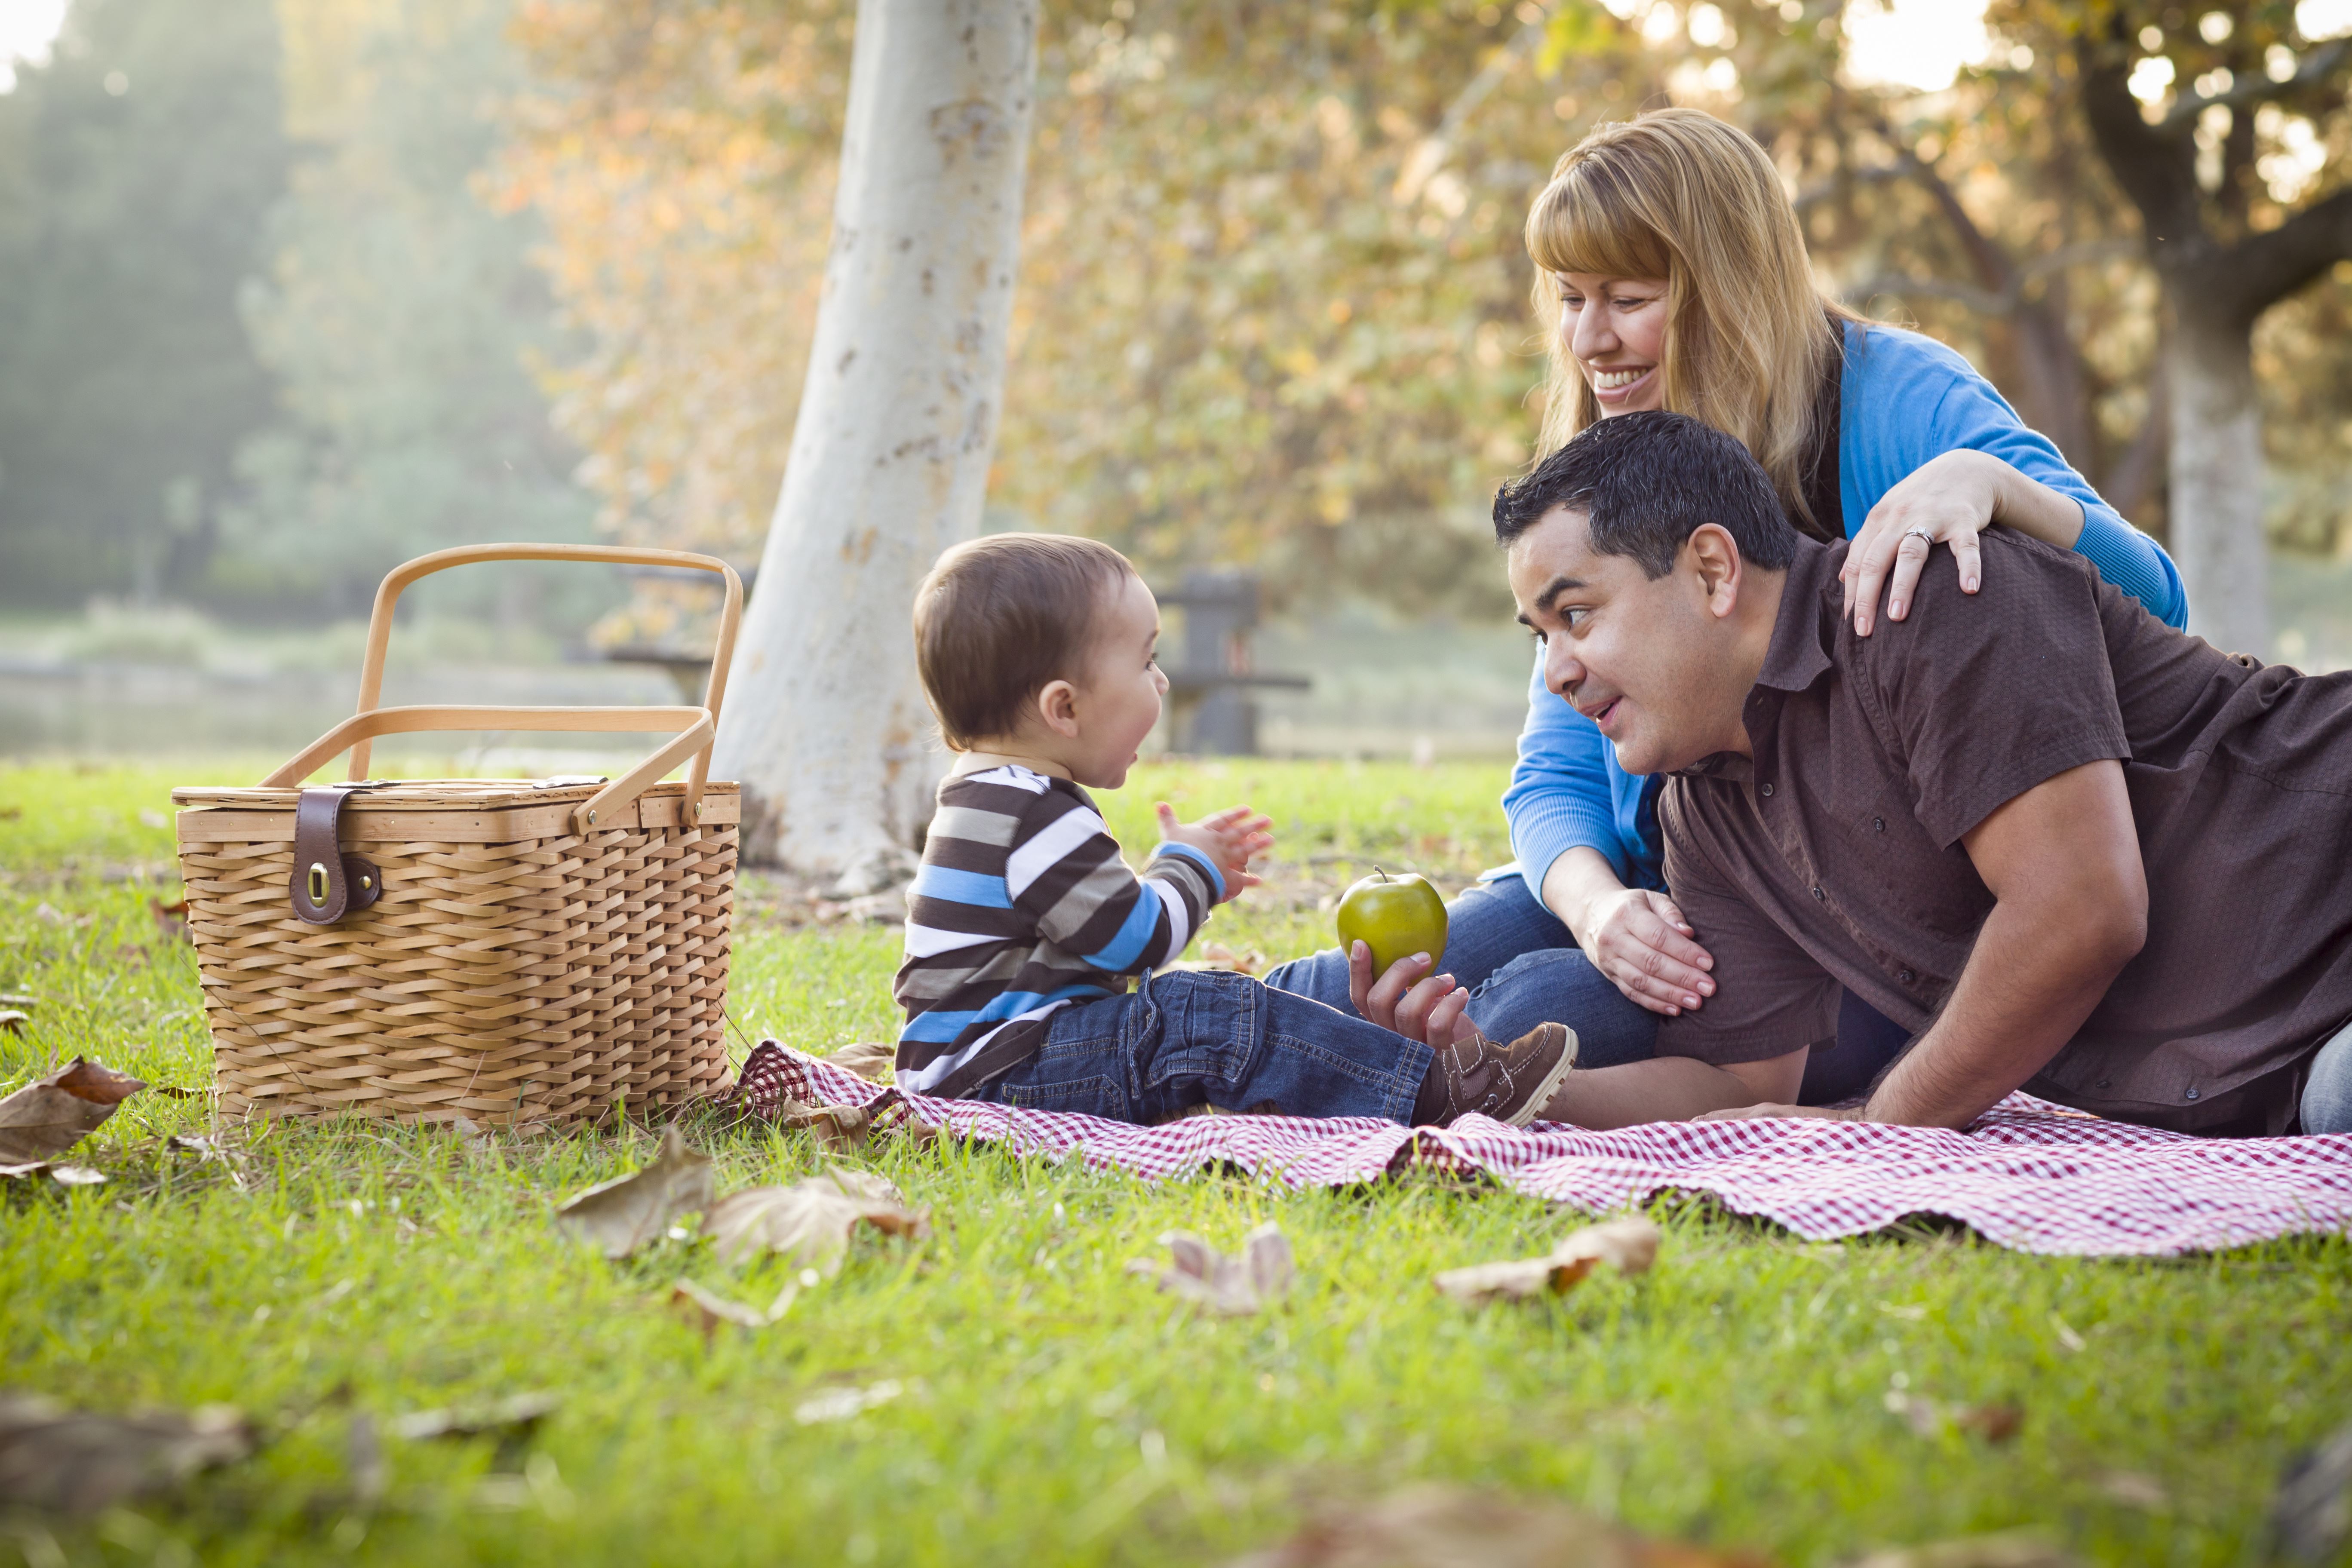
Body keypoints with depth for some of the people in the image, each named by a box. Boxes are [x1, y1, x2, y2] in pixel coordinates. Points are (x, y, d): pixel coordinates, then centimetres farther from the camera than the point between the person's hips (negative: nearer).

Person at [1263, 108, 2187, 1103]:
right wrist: (1595, 903, -19)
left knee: (1549, 1012, -31)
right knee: (1375, 984, -20)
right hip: (1666, 896, 5)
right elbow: (1557, 774, 5)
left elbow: (2150, 608, -17)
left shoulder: (1893, 397, -10)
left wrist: (1985, 480, -38)